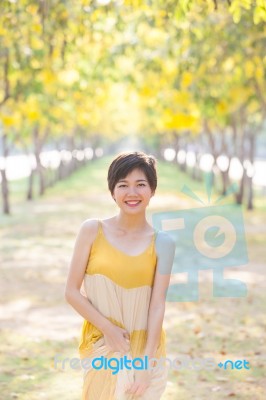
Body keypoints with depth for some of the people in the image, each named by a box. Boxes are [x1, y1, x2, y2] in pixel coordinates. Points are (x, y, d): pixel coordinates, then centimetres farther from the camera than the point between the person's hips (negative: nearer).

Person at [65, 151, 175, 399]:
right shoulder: (92, 230, -5)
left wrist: (147, 361, -15)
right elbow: (72, 292, -4)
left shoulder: (162, 243, -4)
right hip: (101, 347, 0)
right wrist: (108, 328, -13)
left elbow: (157, 304, -8)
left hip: (144, 349, 0)